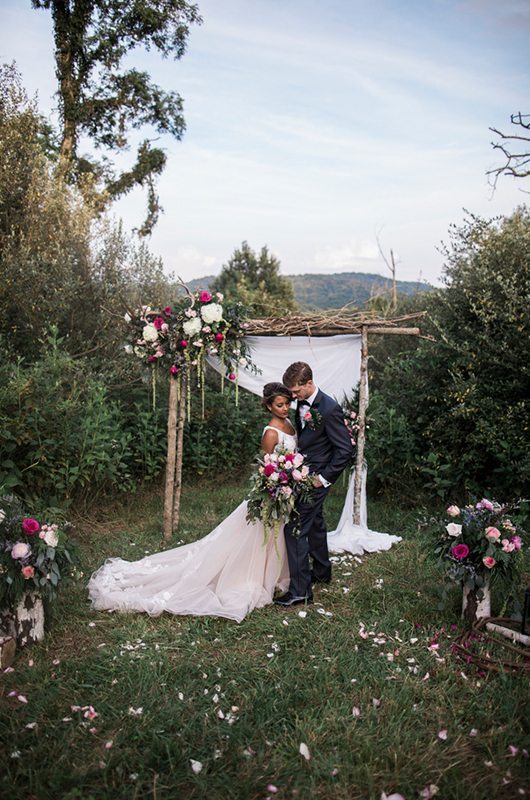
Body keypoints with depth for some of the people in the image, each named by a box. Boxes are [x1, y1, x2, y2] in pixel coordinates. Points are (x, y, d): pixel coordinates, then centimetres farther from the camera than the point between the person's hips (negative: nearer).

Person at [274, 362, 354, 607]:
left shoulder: (329, 409, -22)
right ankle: (322, 572, 42)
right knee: (314, 522, 23)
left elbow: (345, 449, -19)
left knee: (295, 528, -9)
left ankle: (300, 590, 1)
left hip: (316, 478, -9)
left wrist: (323, 478, -16)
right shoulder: (302, 402, 3)